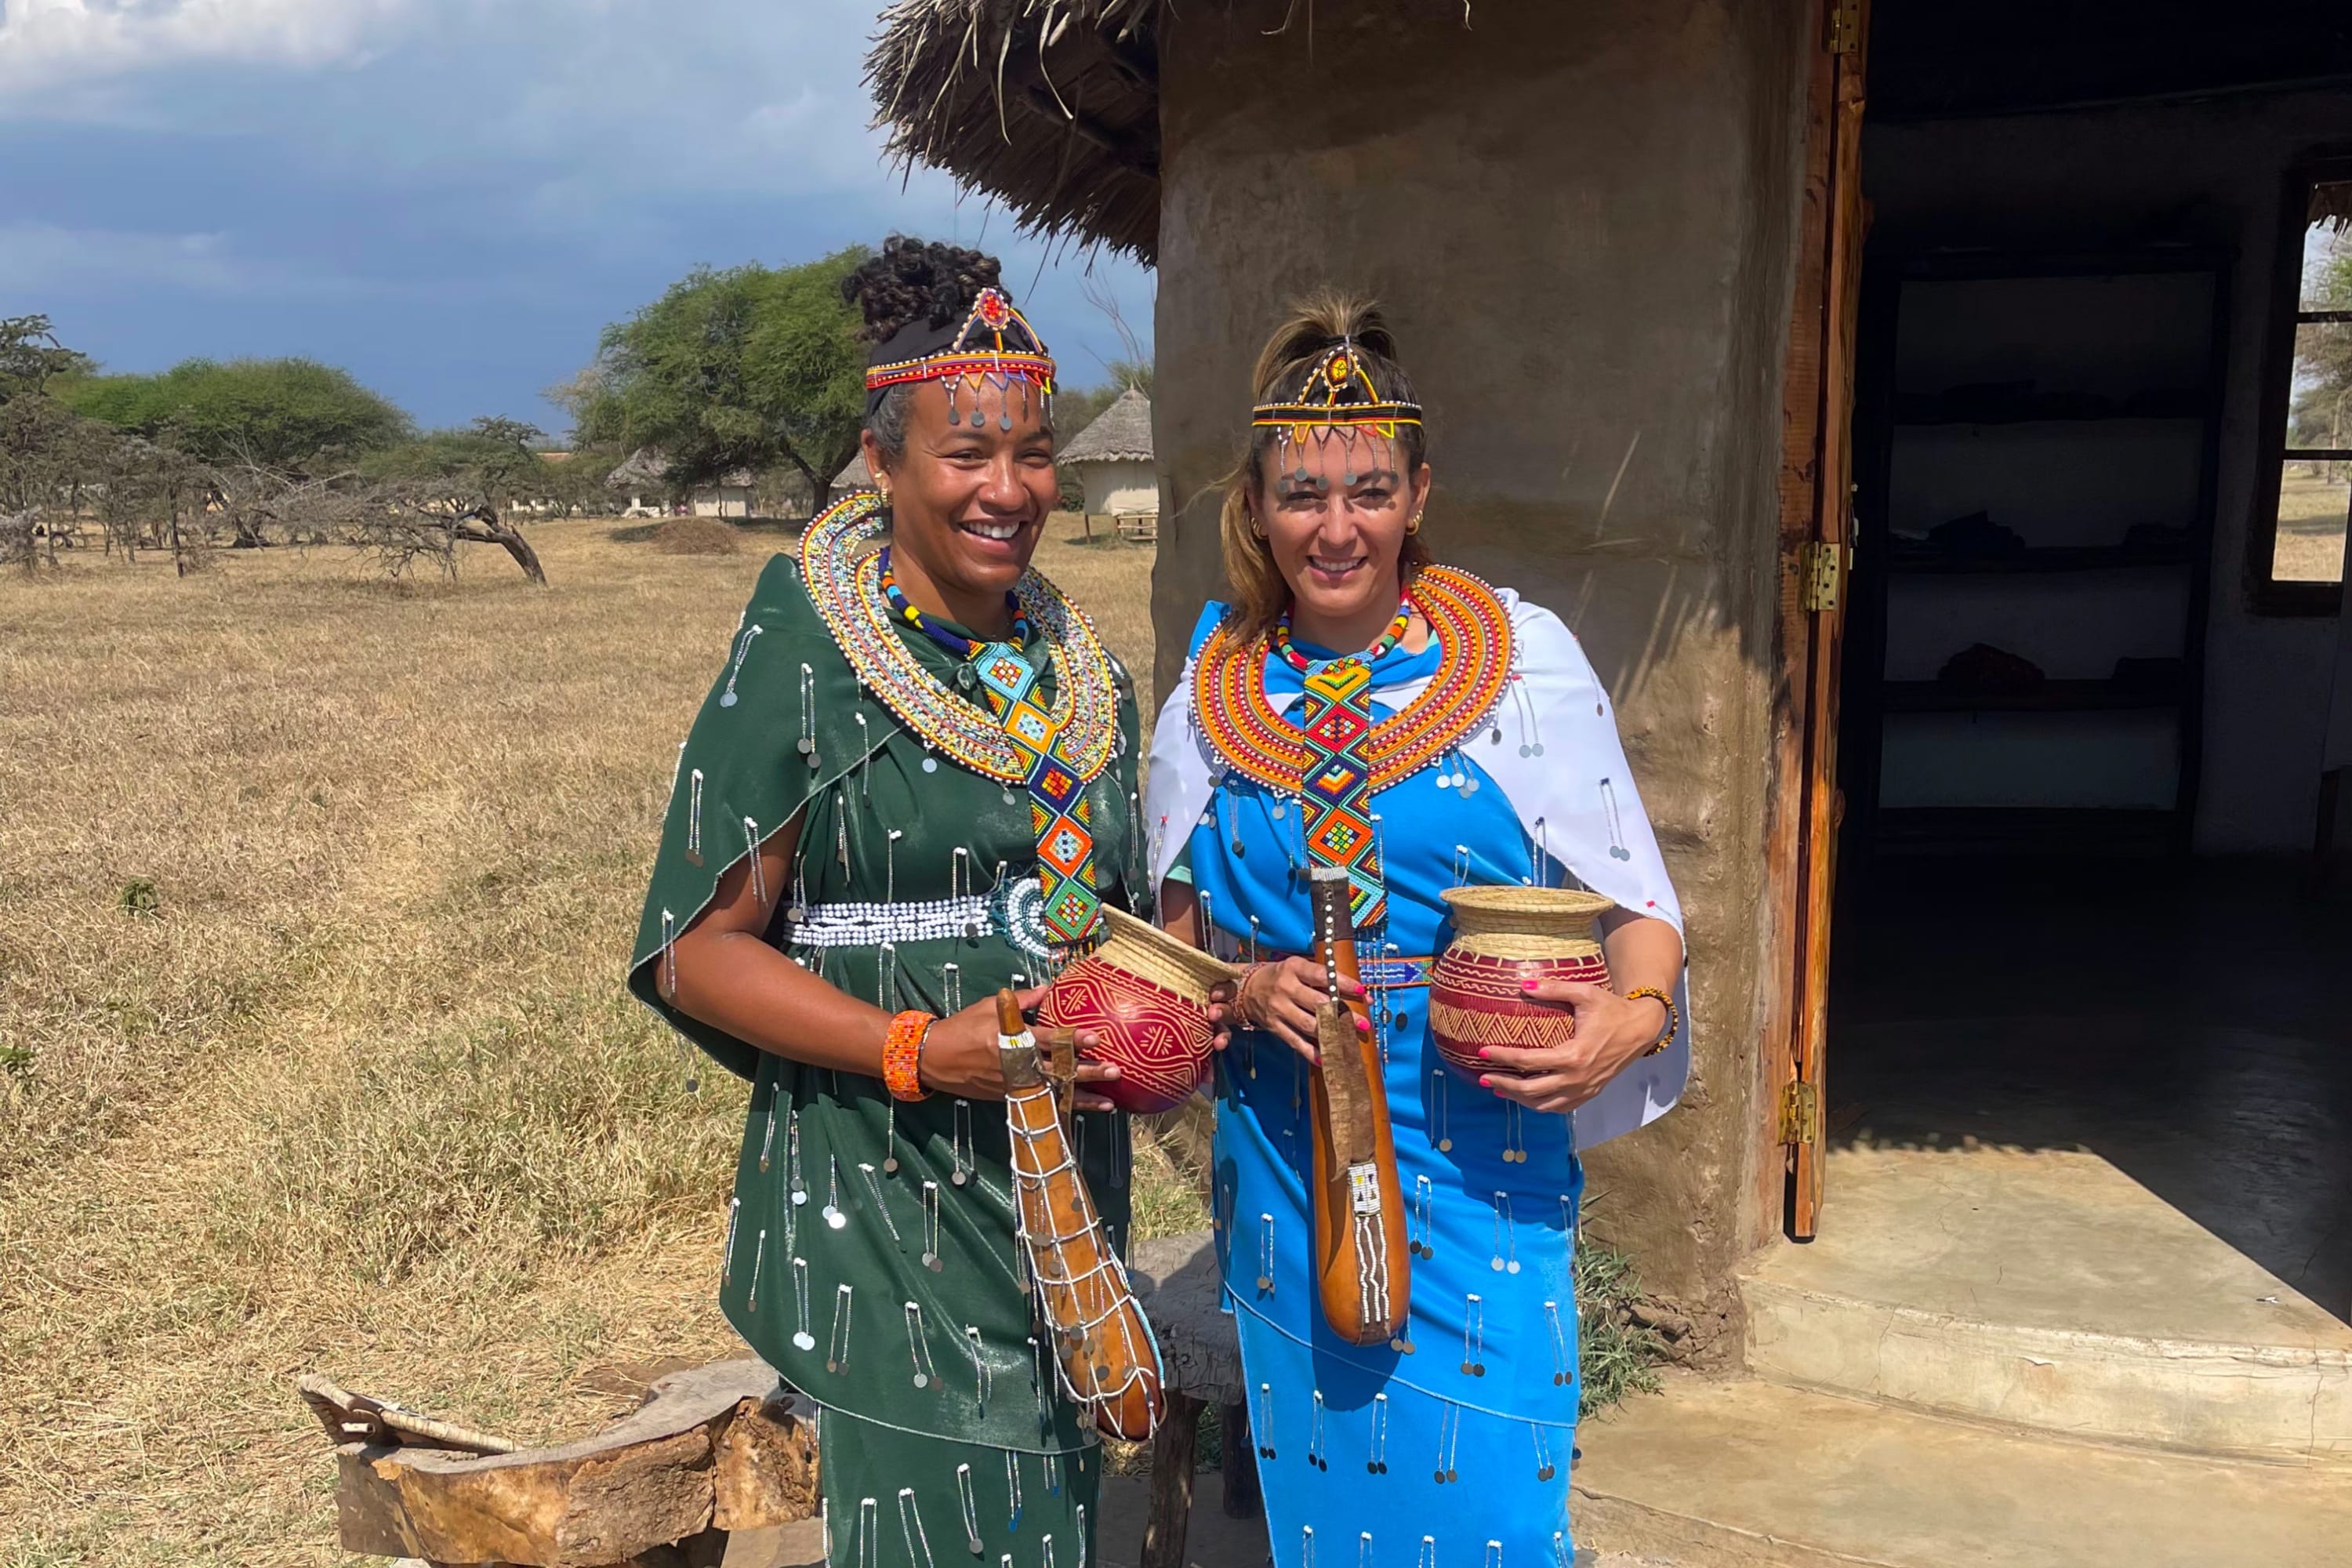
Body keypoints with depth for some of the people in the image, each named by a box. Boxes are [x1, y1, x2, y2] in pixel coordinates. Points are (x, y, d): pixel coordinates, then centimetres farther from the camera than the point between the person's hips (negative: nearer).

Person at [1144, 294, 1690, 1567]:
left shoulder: (1520, 659, -5)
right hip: (1284, 1164, 3)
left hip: (1481, 1160, -2)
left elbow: (1633, 897, -2)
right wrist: (1250, 992, -11)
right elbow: (1179, 942, 10)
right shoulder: (1213, 697, 3)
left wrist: (1634, 1014, -21)